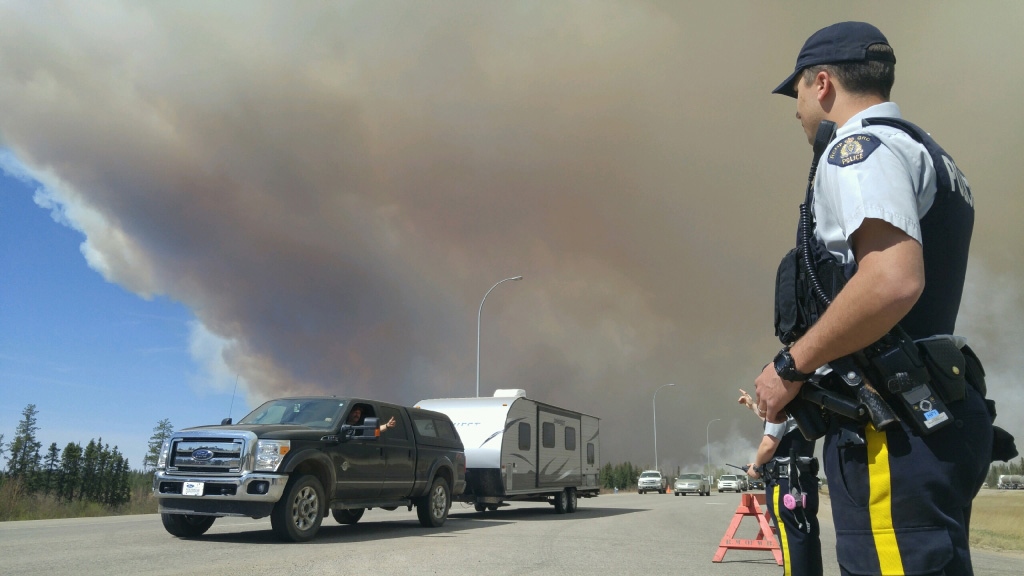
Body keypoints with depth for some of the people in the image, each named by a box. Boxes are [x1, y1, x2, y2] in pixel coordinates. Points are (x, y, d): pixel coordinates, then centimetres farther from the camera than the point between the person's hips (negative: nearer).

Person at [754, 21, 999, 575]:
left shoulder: (861, 144, -7)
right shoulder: (928, 155, 23)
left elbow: (893, 279, -25)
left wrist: (790, 365, -14)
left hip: (889, 428, -10)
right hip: (936, 417, 10)